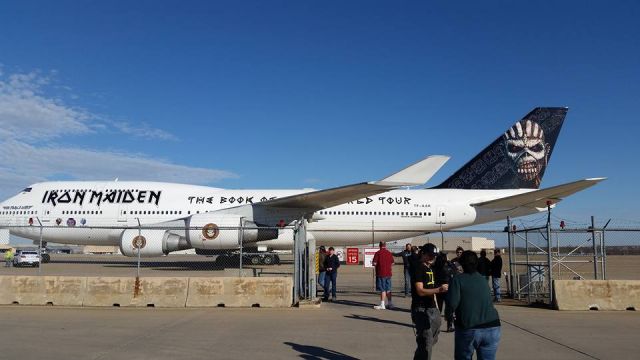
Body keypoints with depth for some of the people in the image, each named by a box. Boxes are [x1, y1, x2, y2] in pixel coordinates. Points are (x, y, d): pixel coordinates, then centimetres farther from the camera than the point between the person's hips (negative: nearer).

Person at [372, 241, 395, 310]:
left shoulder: (378, 253, -10)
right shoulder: (389, 253, 5)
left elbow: (374, 263, -13)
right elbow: (392, 264, 12)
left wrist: (373, 263, 8)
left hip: (380, 274, -5)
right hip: (388, 274, 5)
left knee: (382, 290, -2)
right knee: (388, 289, 15)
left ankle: (382, 305, -1)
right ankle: (389, 303, 22)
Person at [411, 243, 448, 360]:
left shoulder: (430, 269, 16)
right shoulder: (418, 269, -12)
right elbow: (420, 291, -21)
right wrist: (439, 290, -32)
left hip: (432, 309, 9)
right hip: (421, 310, -9)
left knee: (432, 339, 18)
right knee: (426, 343, -10)